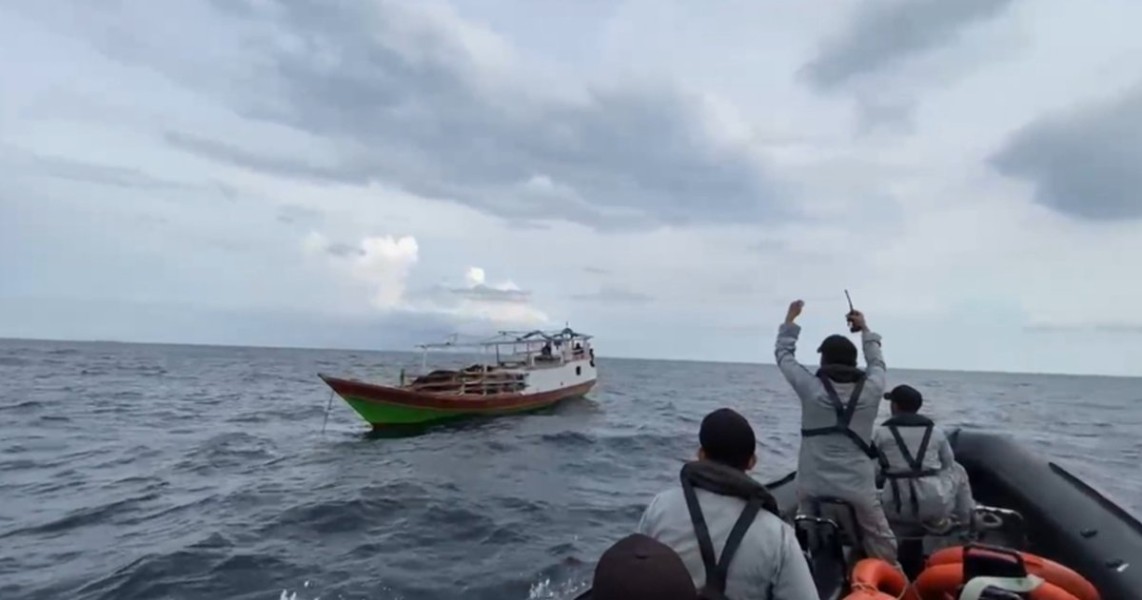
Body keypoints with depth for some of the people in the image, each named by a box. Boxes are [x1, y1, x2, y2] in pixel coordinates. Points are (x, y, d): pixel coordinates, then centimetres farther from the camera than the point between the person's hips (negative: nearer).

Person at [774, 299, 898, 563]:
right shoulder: (871, 389, 0)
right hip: (858, 487, 1)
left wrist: (790, 320, 23)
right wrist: (865, 329, 35)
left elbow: (783, 354, 9)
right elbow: (877, 362, 22)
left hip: (813, 486, 0)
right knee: (883, 547, 10)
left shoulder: (811, 388, -5)